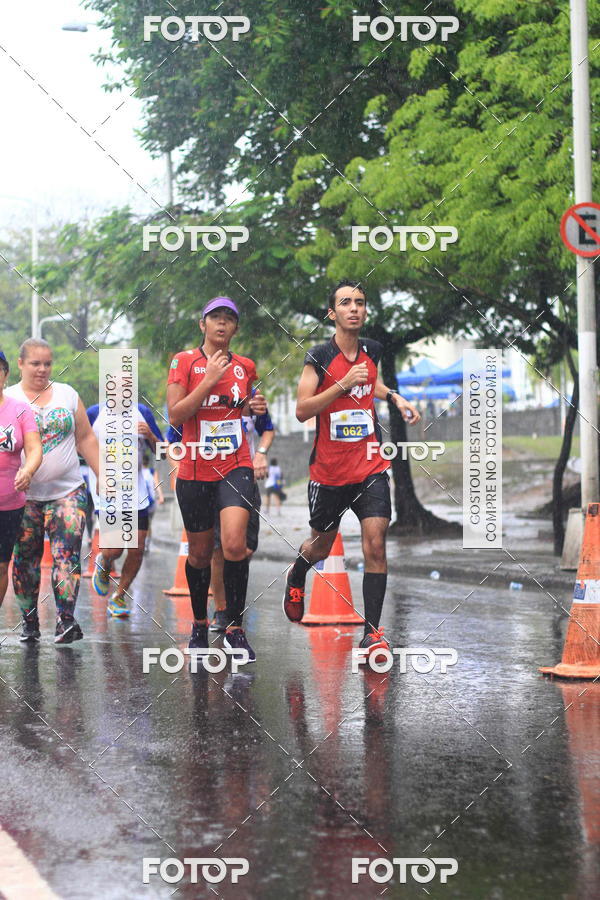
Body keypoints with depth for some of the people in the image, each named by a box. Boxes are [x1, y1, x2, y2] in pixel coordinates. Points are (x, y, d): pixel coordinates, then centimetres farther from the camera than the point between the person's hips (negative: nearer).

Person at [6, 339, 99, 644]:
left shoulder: (67, 394, 10)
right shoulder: (8, 399, 3)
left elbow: (86, 439, 13)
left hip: (68, 491, 1)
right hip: (25, 495, -1)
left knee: (67, 554, -12)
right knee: (25, 559, 3)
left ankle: (66, 619, -17)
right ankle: (29, 621, 14)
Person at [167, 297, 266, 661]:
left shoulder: (245, 366, 9)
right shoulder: (184, 361, -1)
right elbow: (175, 415, -10)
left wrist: (255, 407, 3)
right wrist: (209, 381, -16)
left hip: (236, 468, 1)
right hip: (195, 471, -1)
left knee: (234, 545, -19)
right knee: (200, 552, 10)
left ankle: (235, 628, -7)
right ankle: (200, 625, 31)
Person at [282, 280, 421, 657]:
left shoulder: (372, 351, 5)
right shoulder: (320, 357, -10)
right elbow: (302, 410, -17)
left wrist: (395, 398, 12)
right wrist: (343, 384, -25)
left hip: (370, 466, 2)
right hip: (329, 470, -2)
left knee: (375, 543, -12)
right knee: (321, 544, 16)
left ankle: (373, 632, -8)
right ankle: (297, 576, 52)